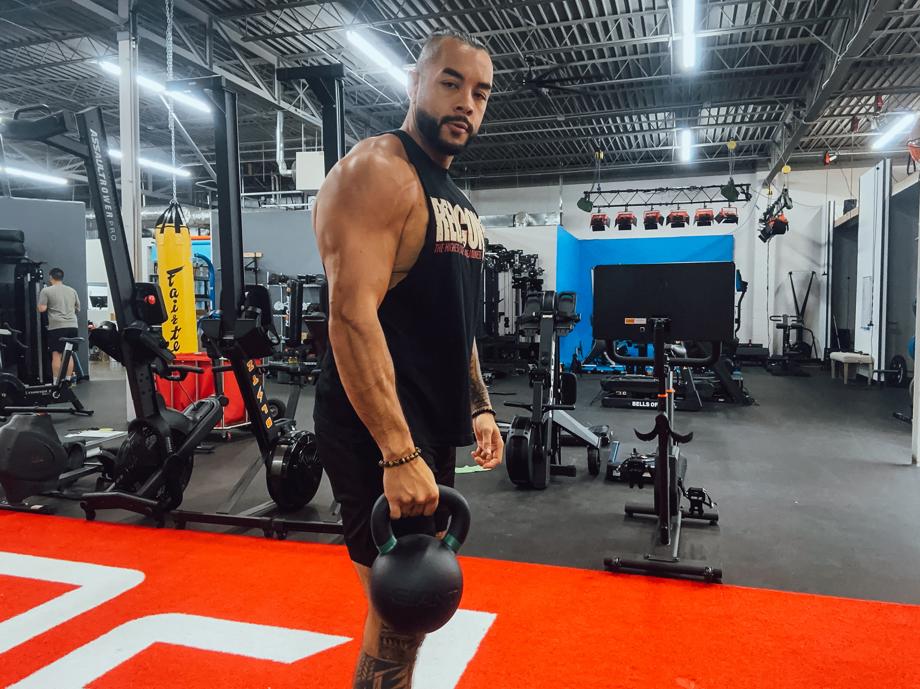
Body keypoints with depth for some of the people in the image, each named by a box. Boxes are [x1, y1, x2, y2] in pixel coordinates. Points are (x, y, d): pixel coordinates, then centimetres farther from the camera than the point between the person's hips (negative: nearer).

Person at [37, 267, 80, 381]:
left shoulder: (46, 290, 0)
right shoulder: (72, 290, 13)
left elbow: (41, 309, -6)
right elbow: (78, 308, 20)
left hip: (56, 327, -4)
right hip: (72, 326, 4)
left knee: (56, 354, -1)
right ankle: (68, 380, 8)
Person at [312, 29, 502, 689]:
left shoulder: (455, 198, 16)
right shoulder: (376, 171, -13)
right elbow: (352, 315, -23)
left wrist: (479, 407, 17)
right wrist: (398, 453, -26)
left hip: (434, 428, 9)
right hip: (380, 433, -9)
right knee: (402, 614, 1)